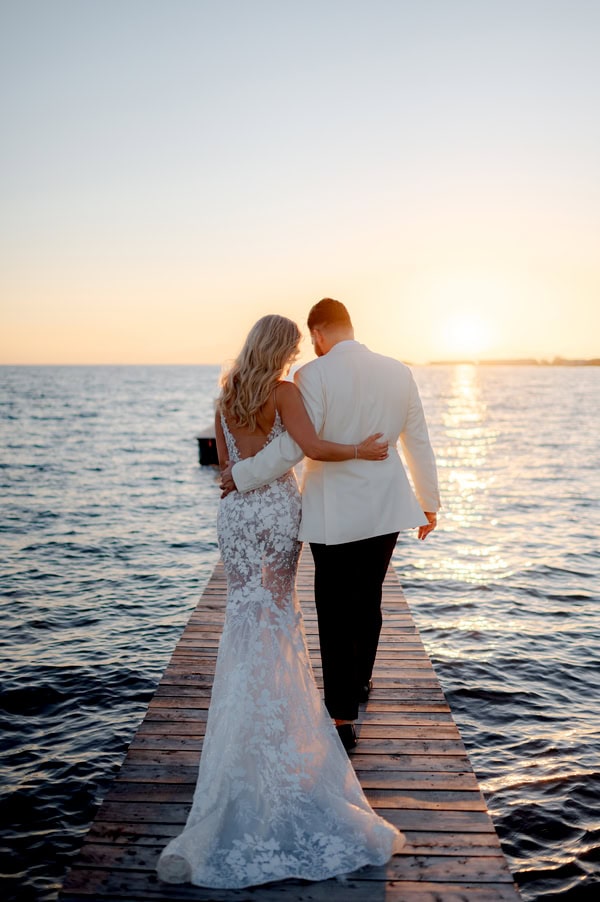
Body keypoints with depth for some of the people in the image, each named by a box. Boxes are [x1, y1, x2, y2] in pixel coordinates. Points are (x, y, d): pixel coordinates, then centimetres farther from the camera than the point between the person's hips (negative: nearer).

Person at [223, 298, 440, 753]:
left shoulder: (314, 376, -14)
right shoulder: (398, 372, 2)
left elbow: (292, 447, -19)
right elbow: (420, 444, 7)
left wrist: (240, 475, -6)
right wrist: (430, 503, 17)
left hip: (335, 514, -5)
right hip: (386, 509, 5)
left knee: (335, 613, 5)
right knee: (369, 601, 22)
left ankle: (344, 718, 11)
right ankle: (360, 682, 42)